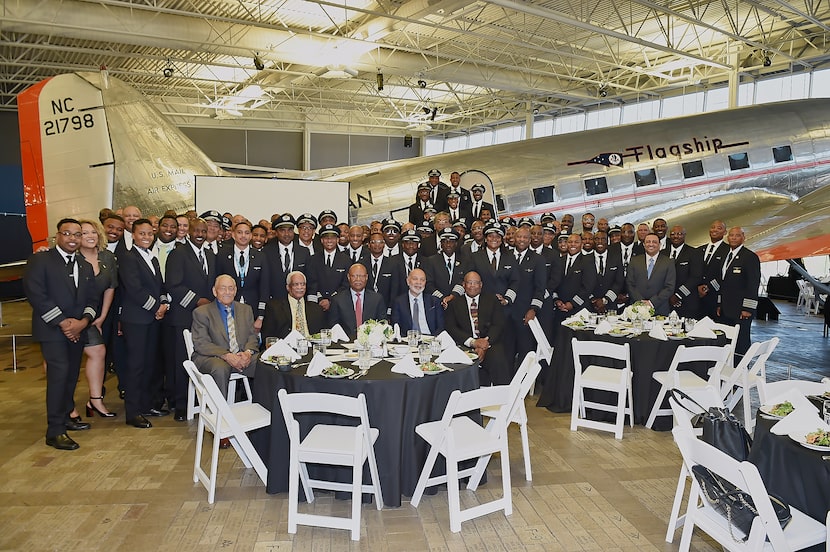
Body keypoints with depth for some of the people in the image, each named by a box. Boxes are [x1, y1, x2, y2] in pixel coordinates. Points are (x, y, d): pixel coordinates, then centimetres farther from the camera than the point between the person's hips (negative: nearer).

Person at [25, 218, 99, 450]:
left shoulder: (85, 266, 15)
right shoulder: (40, 260, -4)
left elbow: (92, 299, 11)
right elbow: (35, 294, -13)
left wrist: (83, 321, -8)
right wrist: (62, 322, -15)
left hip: (77, 330, 6)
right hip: (52, 329, -6)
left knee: (71, 375, 10)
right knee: (59, 374, -14)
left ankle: (64, 417, 26)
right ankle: (55, 431, -8)